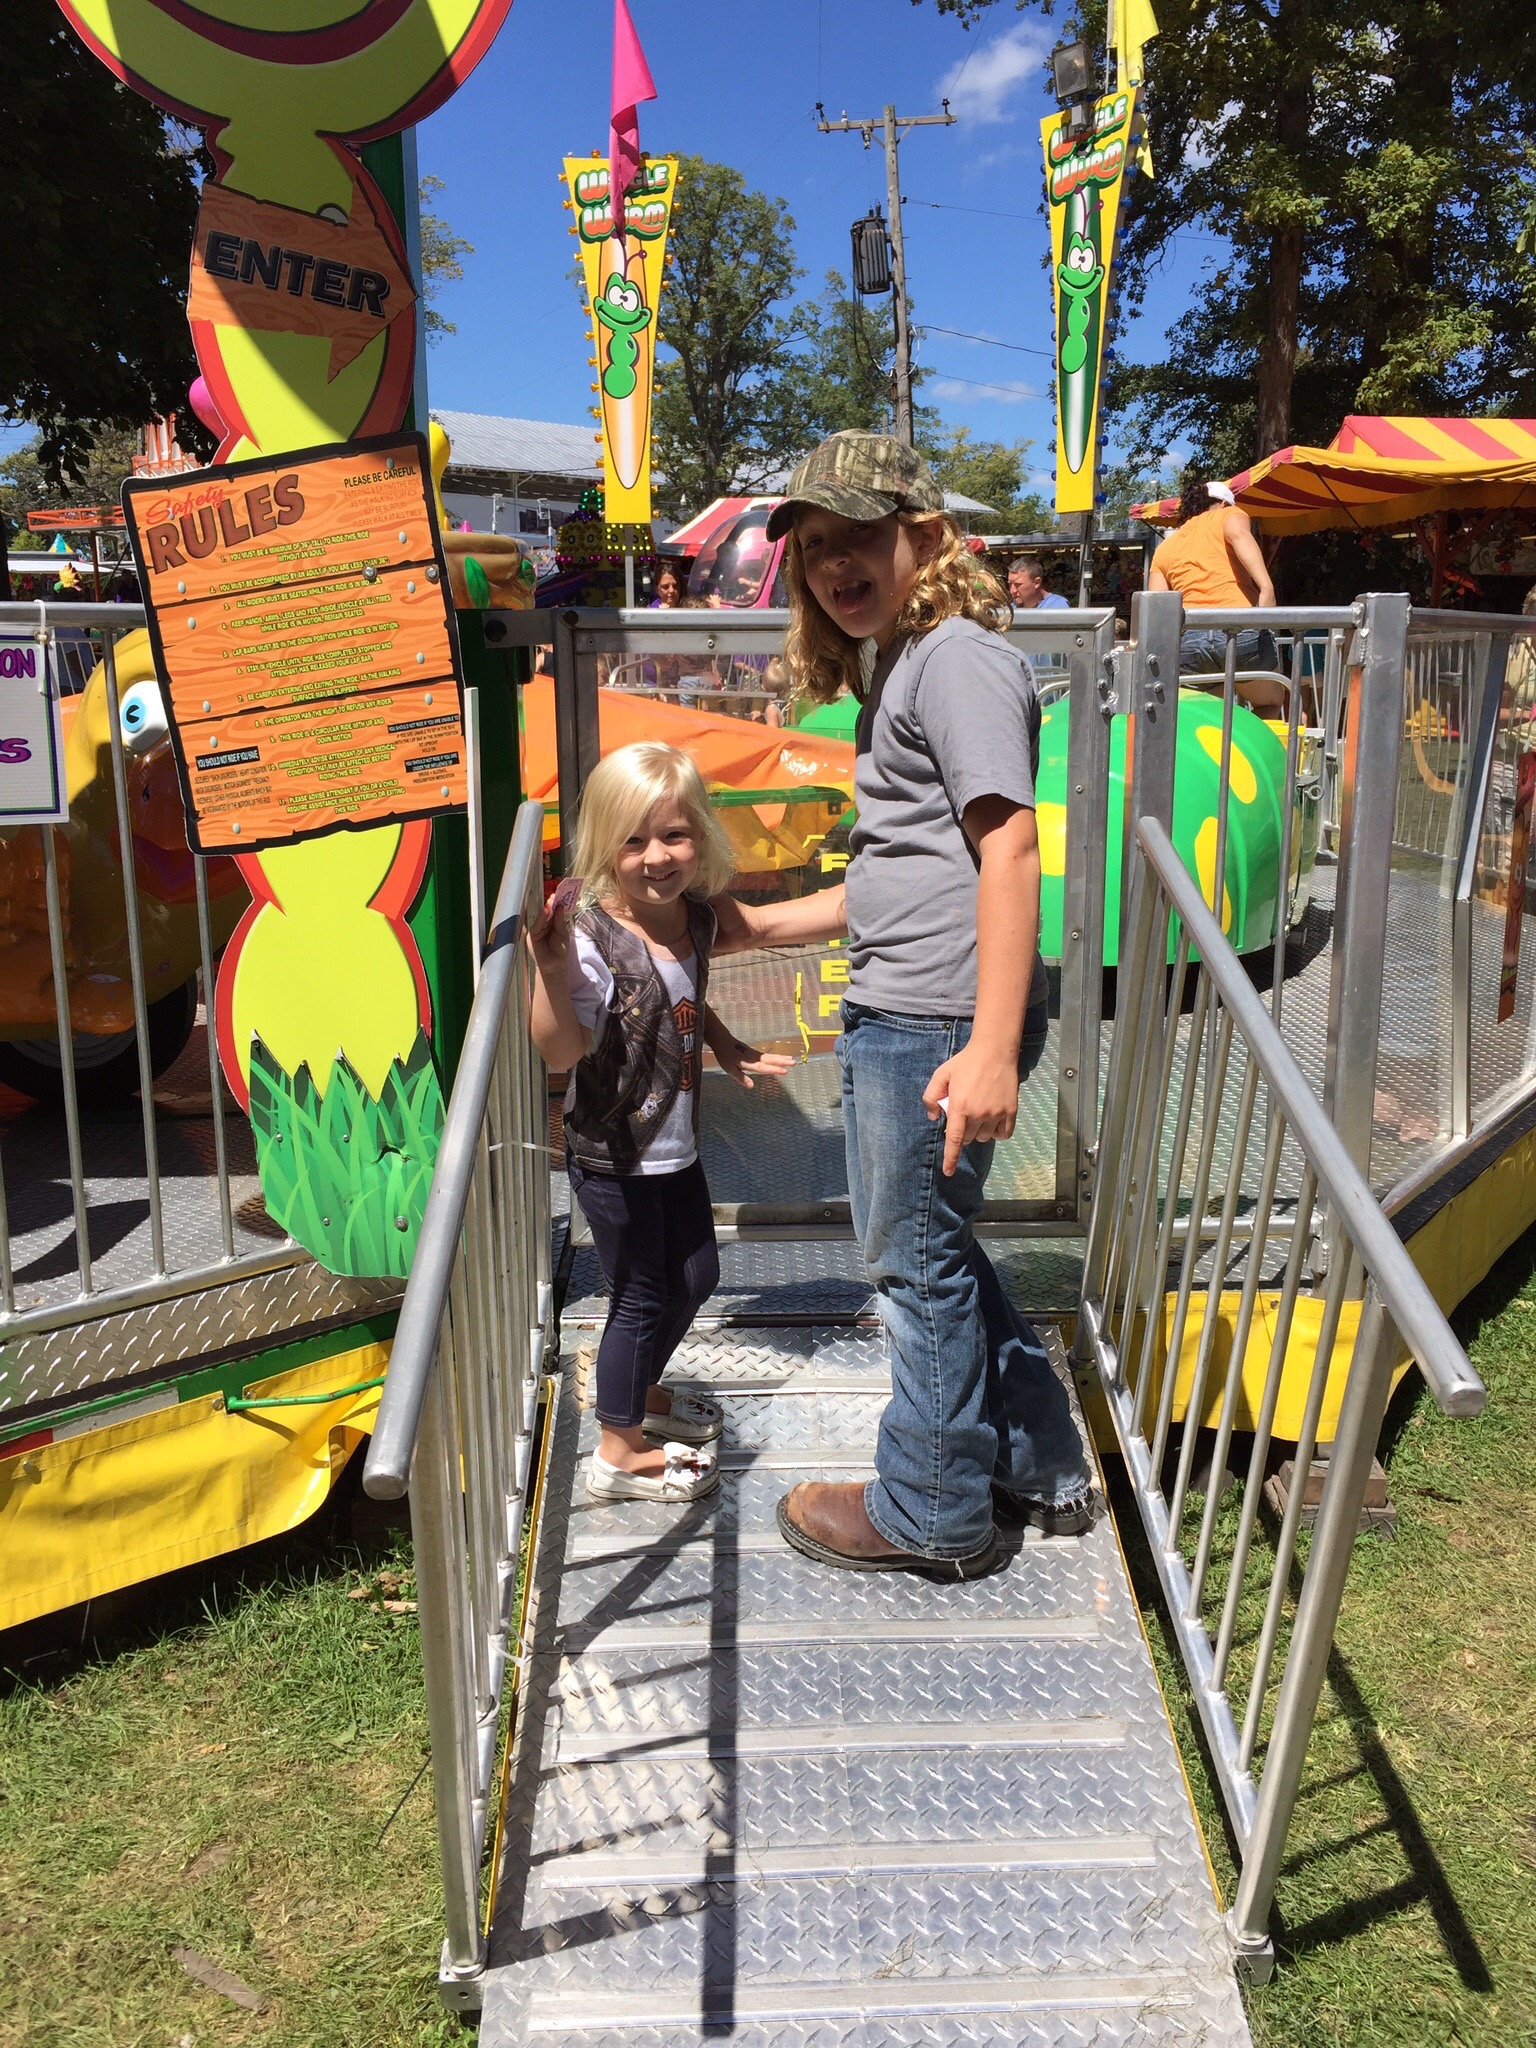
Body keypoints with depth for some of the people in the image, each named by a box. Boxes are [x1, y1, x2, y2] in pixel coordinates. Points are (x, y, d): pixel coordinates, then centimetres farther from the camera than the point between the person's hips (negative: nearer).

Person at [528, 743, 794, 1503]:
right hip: (612, 1155, -8)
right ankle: (618, 1452, 27)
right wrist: (551, 971, -43)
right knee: (643, 1296, 6)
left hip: (675, 1144, 8)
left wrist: (730, 1050, 10)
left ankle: (640, 1393, 47)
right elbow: (562, 1051, -31)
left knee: (696, 1276, 21)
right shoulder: (591, 935, -25)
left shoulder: (695, 918, -2)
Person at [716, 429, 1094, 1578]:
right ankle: (1040, 1471, 36)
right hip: (898, 1014, 10)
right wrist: (765, 926, 24)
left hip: (938, 1024, -10)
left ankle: (932, 1515, 25)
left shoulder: (956, 655, -11)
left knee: (919, 1261, 5)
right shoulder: (898, 672, 20)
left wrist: (992, 1049, -26)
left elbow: (1009, 849, -20)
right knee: (927, 1246, 20)